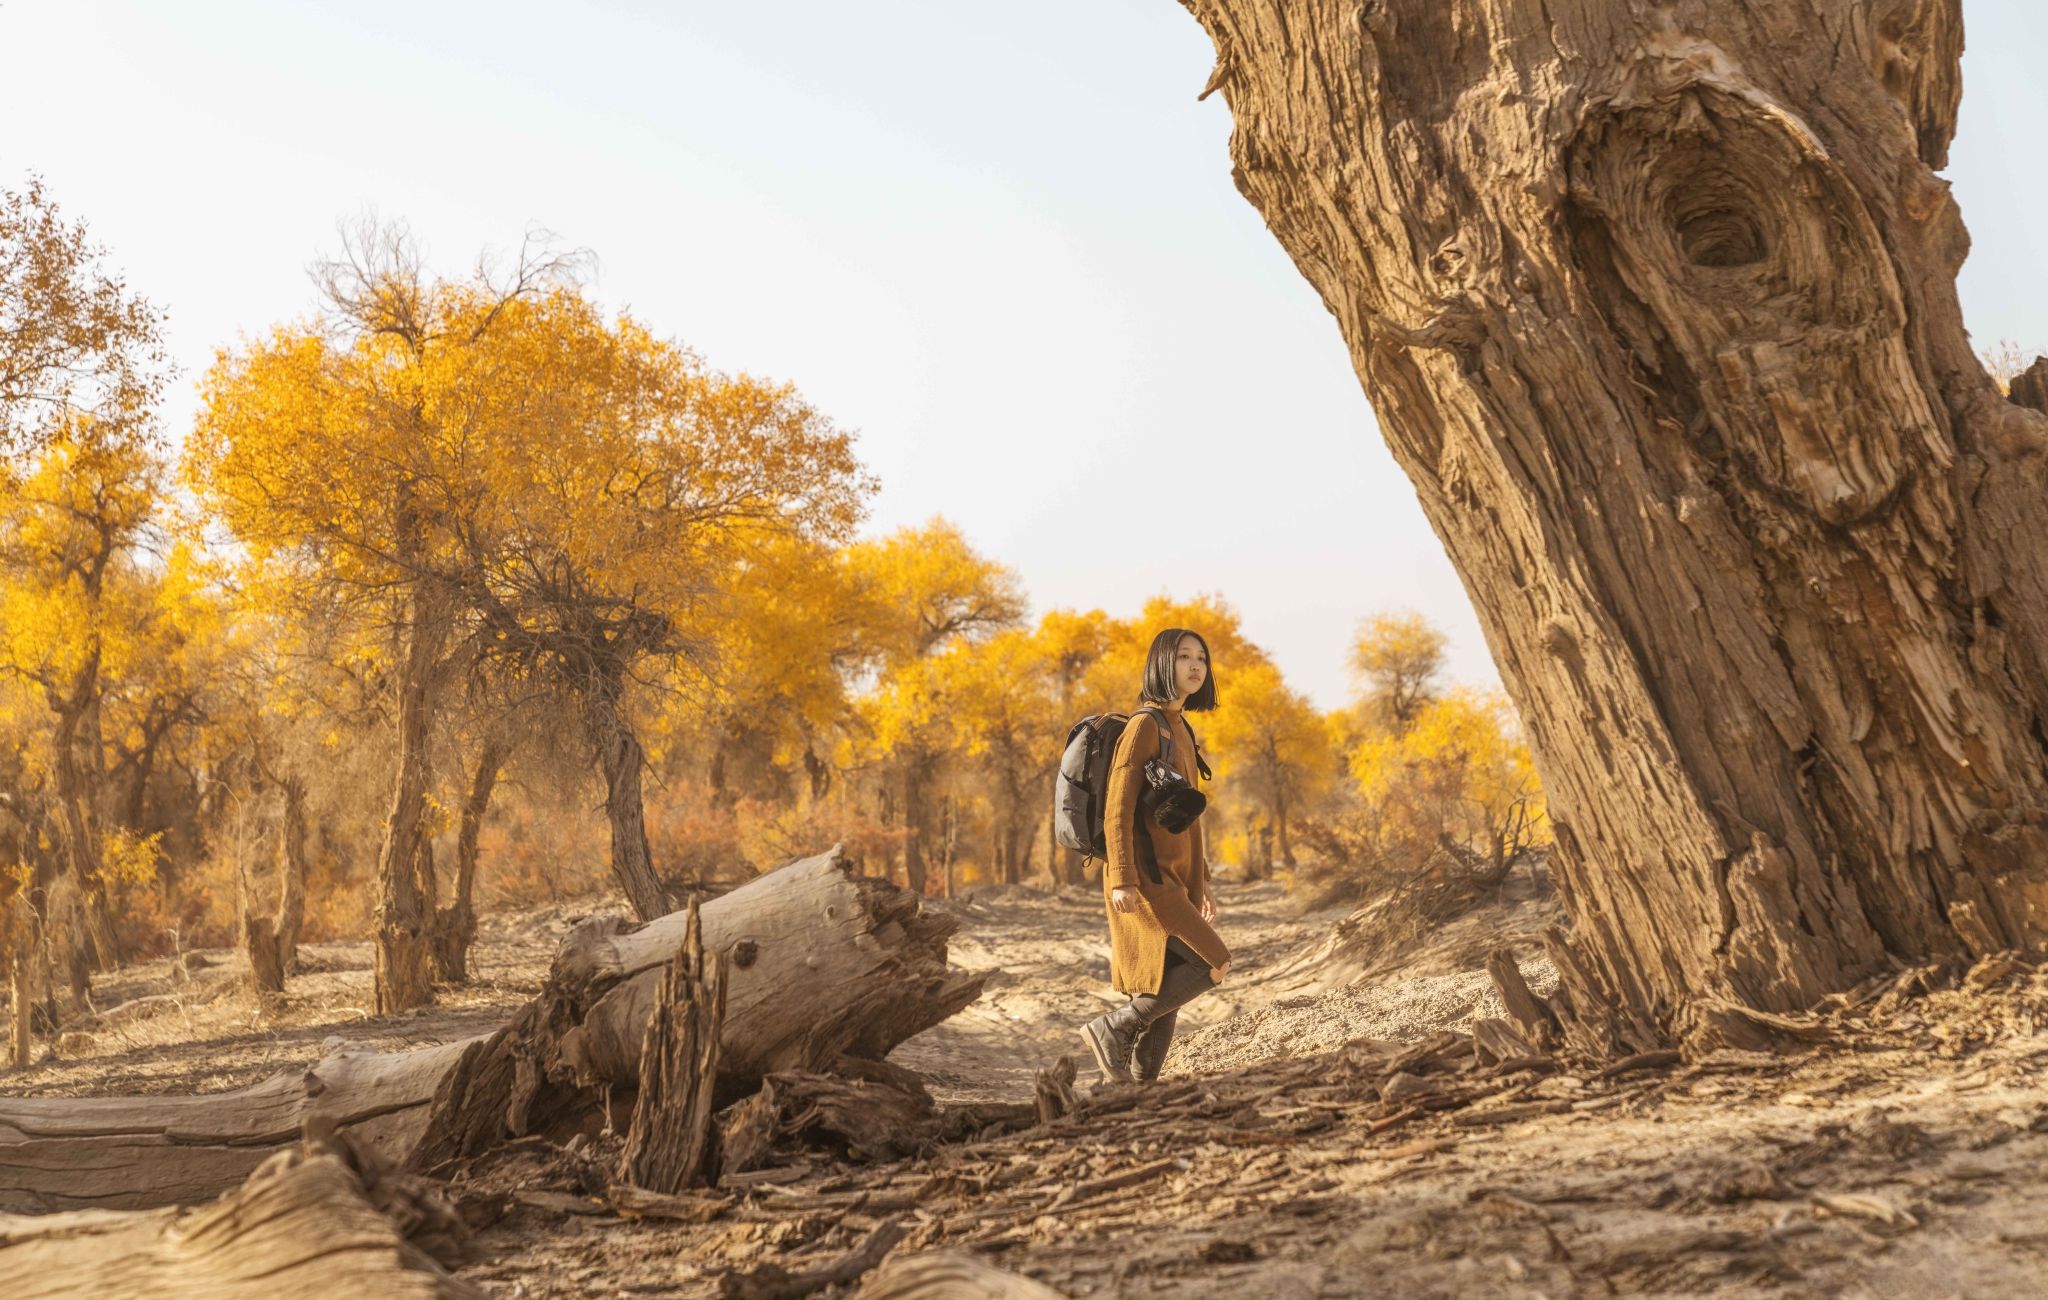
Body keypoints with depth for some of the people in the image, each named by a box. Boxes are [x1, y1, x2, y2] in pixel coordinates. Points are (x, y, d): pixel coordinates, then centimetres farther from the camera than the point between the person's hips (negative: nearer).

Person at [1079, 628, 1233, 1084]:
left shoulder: (1180, 729, 17)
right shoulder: (1144, 725, -11)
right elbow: (1118, 808, -16)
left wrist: (1199, 880, 21)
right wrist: (1122, 879, -23)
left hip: (1173, 877, 9)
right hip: (1146, 878, -9)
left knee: (1168, 986, 5)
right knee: (1211, 962, -13)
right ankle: (1113, 1028, -4)